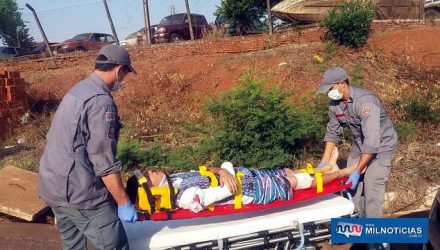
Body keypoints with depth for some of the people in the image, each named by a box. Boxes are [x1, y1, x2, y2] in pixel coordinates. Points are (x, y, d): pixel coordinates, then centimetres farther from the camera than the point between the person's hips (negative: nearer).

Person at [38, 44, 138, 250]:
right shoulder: (101, 101, -18)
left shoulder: (78, 90, 11)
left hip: (52, 185, 10)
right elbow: (105, 163, -20)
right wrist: (124, 203, -13)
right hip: (79, 191, -10)